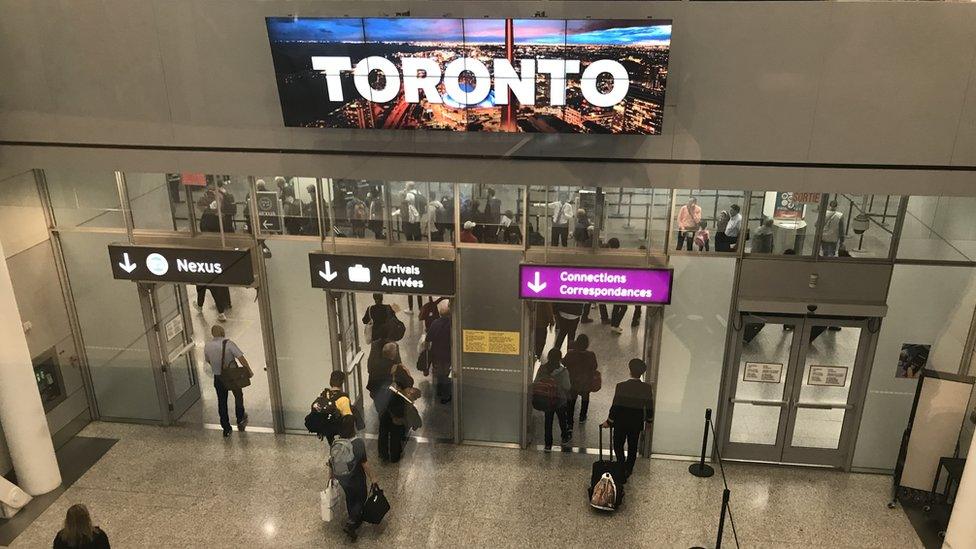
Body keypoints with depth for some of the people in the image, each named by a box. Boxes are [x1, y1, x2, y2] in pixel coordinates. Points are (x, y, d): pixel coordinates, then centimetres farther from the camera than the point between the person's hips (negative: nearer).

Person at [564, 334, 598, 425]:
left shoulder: (570, 354, -23)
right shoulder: (591, 355, -24)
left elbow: (564, 363, -7)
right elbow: (594, 368, -9)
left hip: (572, 382, 0)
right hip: (586, 383, 0)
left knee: (571, 401, 17)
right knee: (585, 398, 28)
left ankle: (570, 423, 17)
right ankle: (582, 417, 46)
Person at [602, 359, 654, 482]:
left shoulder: (621, 386, -22)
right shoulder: (646, 388, -14)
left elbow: (615, 407, -17)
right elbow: (649, 408, -4)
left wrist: (609, 421, -2)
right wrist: (648, 419, 16)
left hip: (621, 422, -3)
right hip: (637, 424, 3)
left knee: (618, 446, 17)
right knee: (632, 448, 21)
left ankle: (623, 468, 4)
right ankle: (628, 470, 33)